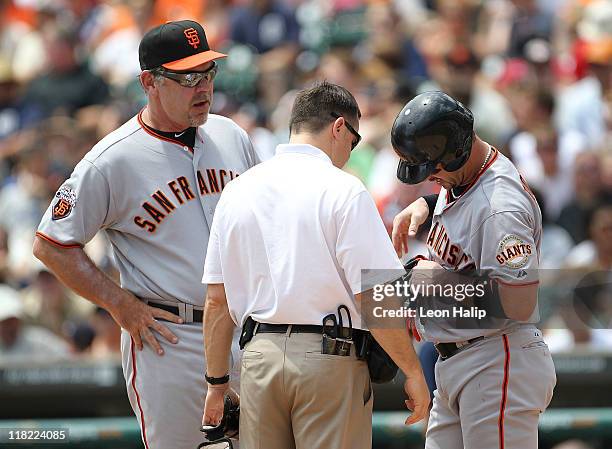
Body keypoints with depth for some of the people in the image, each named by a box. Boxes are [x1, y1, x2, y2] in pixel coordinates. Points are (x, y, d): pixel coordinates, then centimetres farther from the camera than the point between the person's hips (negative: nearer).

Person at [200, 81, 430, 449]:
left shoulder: (237, 191, 10)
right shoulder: (344, 190, -7)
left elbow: (217, 301, 10)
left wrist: (218, 384, 17)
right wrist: (413, 373, -4)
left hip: (259, 359, 5)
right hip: (329, 361, -5)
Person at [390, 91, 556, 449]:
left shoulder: (501, 208, -22)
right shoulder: (457, 178, 8)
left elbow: (519, 305, -27)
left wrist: (444, 280, -16)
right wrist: (424, 205, 13)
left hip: (498, 364, -10)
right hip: (453, 365, 10)